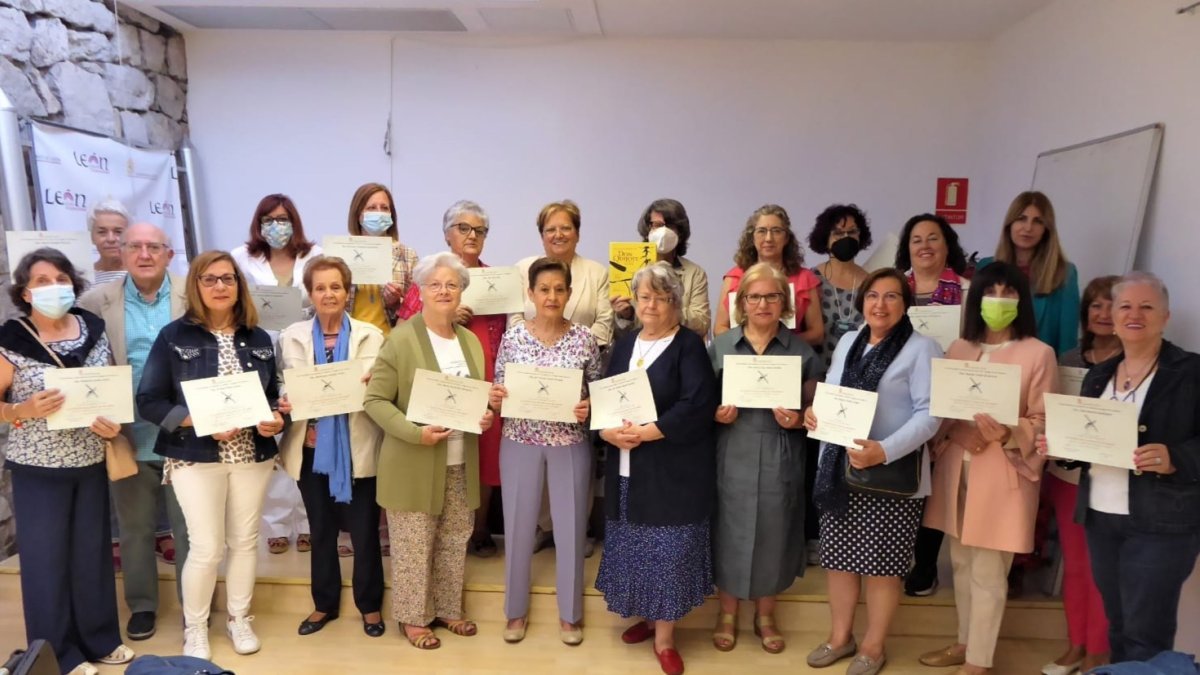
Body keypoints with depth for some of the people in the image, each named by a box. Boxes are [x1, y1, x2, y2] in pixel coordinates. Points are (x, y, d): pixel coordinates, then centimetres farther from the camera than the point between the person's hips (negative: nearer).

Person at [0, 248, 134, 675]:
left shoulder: (93, 329, 0)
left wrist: (114, 423, -8)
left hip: (90, 462, 4)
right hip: (38, 468, -4)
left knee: (93, 551, 14)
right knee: (47, 557, 8)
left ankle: (99, 639, 31)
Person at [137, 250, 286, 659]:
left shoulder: (258, 339, 6)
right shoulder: (174, 336, -5)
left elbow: (274, 394, 12)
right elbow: (148, 402, -7)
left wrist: (276, 419, -10)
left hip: (252, 455, 3)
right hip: (196, 458, -3)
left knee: (245, 540, 12)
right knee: (206, 547, -1)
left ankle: (239, 618, 31)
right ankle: (194, 628, 23)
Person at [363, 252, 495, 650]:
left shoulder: (471, 341, 9)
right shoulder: (401, 339, -11)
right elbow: (375, 400, -12)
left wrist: (485, 415, -4)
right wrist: (415, 433, -24)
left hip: (460, 465, 6)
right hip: (414, 465, -6)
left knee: (455, 542, 15)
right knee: (414, 546, 6)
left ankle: (447, 609, 33)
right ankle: (413, 618, 24)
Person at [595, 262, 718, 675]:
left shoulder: (689, 346, -7)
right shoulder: (624, 346, 12)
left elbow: (697, 406, -19)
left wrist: (645, 432, -21)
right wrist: (609, 431, -13)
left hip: (674, 470, -5)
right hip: (627, 468, 5)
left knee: (669, 549, 2)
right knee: (635, 546, 13)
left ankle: (664, 637, 16)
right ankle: (647, 616, 33)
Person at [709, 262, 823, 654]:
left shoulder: (801, 351, 2)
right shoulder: (720, 346, 2)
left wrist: (798, 419, -15)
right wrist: (714, 414, -15)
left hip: (779, 459, 0)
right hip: (732, 456, 0)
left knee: (773, 535, 11)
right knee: (730, 534, 8)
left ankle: (765, 616, 33)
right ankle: (727, 614, 29)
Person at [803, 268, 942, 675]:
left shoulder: (921, 349, -7)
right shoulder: (847, 342, 13)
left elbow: (928, 414, -15)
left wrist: (884, 451, -28)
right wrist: (813, 413, -6)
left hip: (892, 474, -5)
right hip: (838, 469, 5)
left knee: (881, 564, 6)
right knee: (839, 557, 12)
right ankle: (840, 636, 31)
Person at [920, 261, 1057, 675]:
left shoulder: (1039, 353, -6)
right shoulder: (958, 349, 9)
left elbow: (1044, 422, -5)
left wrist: (1007, 433, -23)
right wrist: (960, 434, -9)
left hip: (1004, 474, -5)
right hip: (956, 468, 5)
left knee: (988, 573, 1)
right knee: (962, 563, 16)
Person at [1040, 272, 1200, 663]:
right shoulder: (1098, 375, 12)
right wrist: (1058, 446, -2)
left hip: (1161, 523, -5)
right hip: (1099, 518, 6)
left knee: (1146, 635, 0)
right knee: (1118, 626, 17)